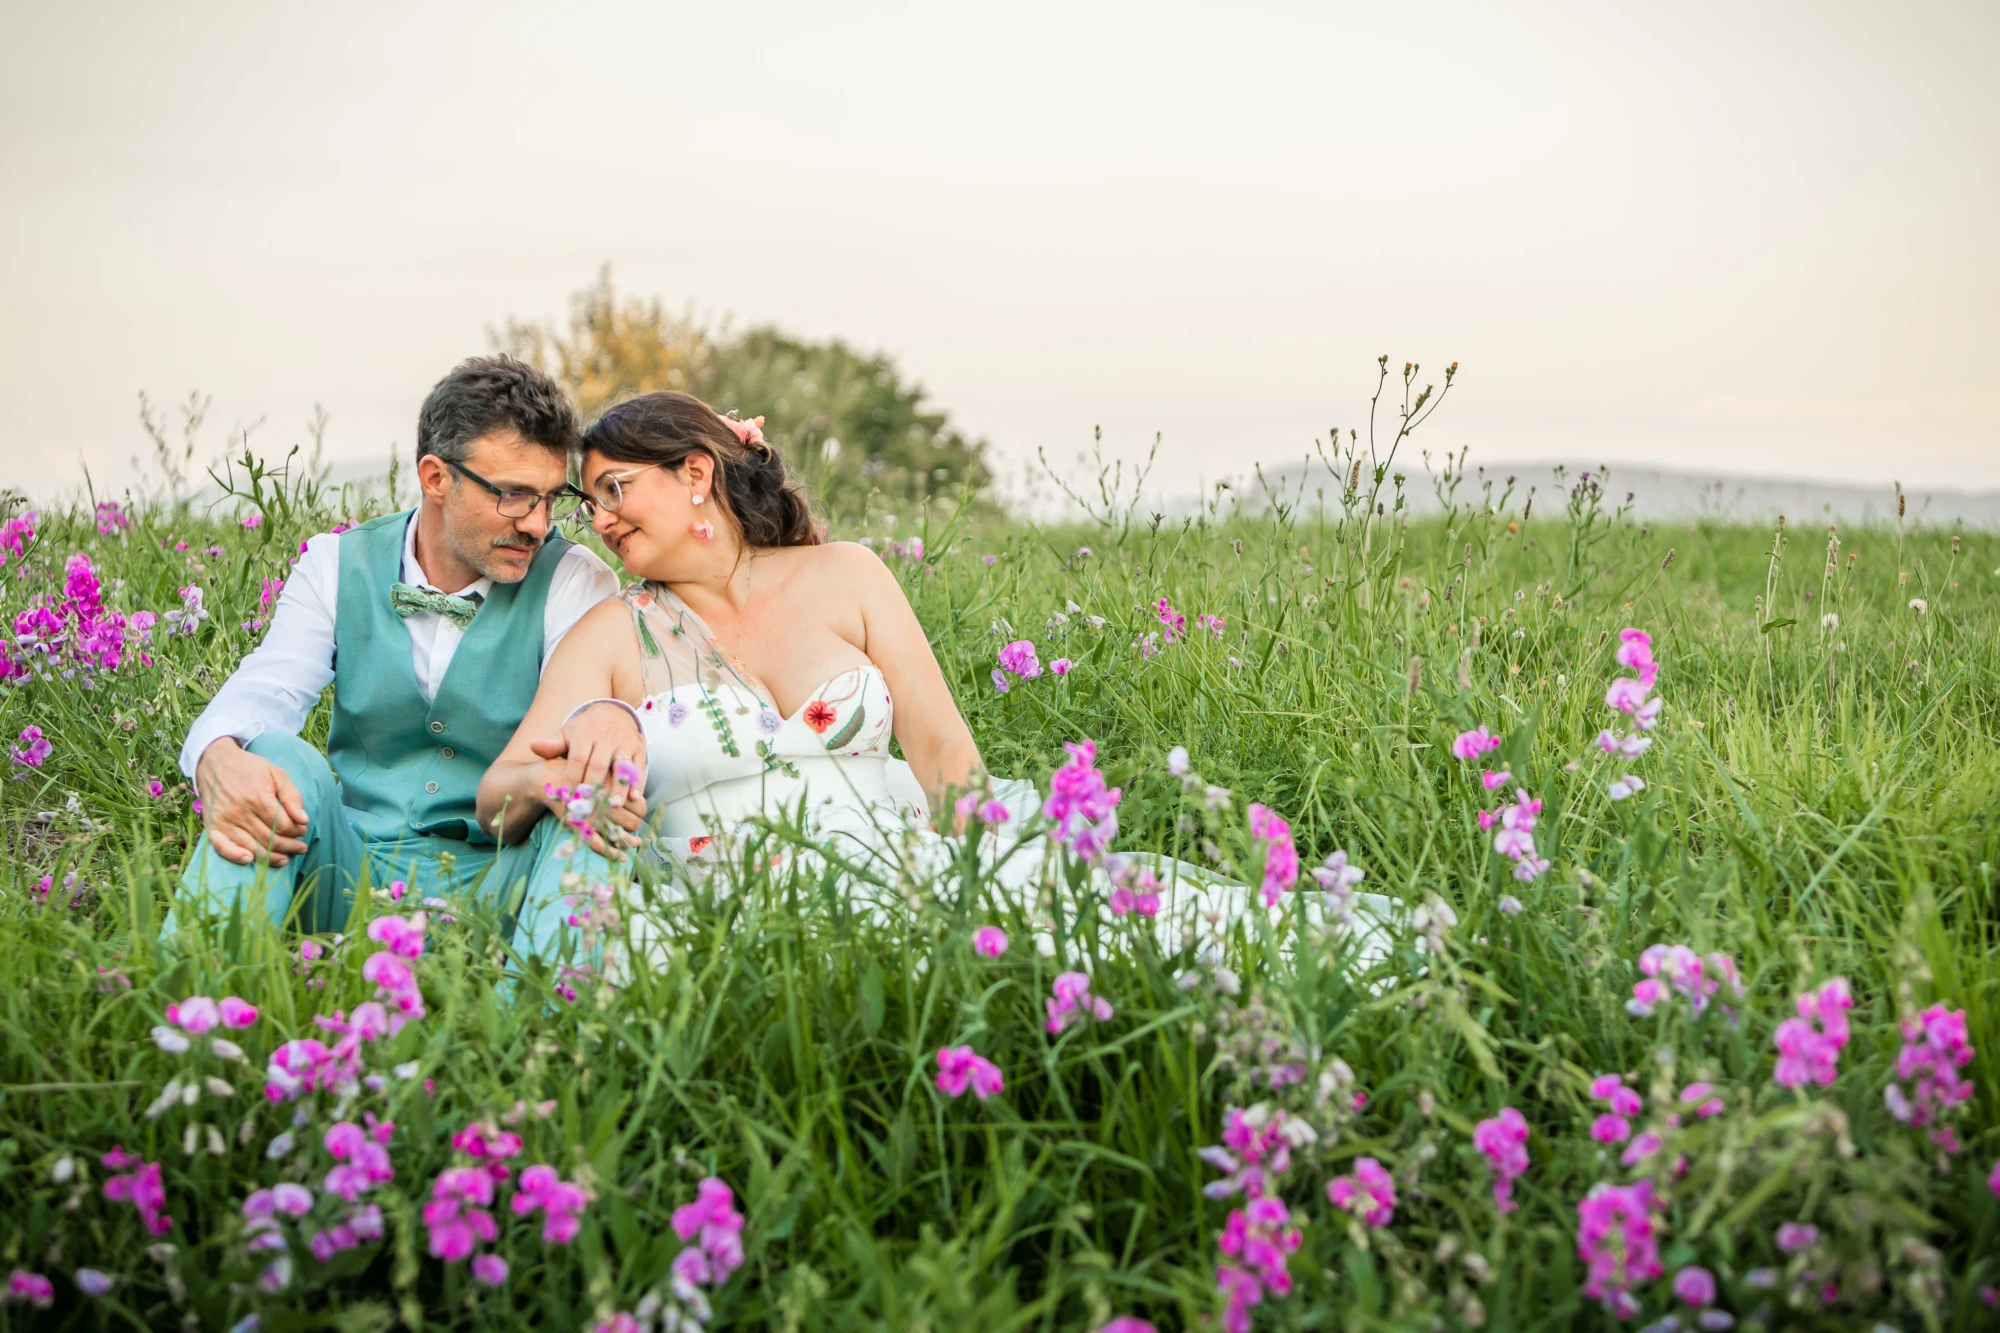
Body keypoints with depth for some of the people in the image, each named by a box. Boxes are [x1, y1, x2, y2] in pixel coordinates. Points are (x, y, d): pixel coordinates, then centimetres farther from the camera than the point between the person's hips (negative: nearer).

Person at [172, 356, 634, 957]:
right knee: (280, 755, -26)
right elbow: (263, 691, -8)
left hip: (497, 884, -2)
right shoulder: (338, 565, 7)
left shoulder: (575, 583, 0)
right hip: (353, 874, 2)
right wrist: (218, 759, -35)